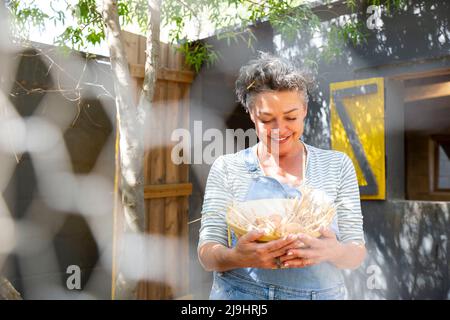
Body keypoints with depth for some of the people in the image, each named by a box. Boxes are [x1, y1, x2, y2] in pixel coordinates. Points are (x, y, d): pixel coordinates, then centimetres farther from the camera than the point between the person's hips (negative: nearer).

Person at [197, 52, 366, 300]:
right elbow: (206, 253, -5)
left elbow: (357, 253, -1)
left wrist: (332, 252, -23)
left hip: (322, 293, 1)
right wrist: (238, 257, -27)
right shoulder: (227, 168, -4)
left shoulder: (337, 166, 0)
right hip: (241, 293, -1)